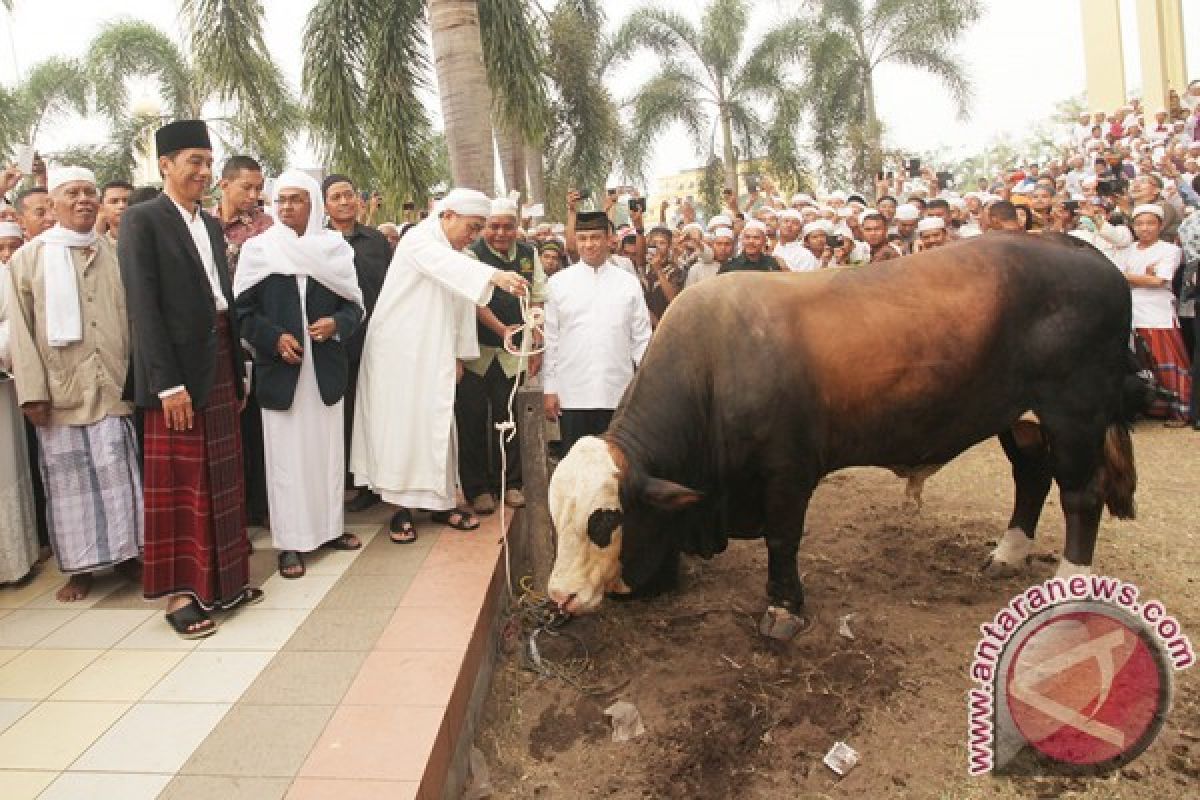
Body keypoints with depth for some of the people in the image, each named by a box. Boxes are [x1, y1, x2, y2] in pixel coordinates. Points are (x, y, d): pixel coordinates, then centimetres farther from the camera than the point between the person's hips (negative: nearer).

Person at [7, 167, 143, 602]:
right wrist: (32, 391, -9)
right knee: (69, 477, 4)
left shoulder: (115, 254, 10)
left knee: (119, 471, 2)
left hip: (113, 385, 1)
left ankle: (125, 551, 15)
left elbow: (132, 318, 10)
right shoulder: (29, 257, 4)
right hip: (60, 390, -1)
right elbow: (21, 329, -1)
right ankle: (80, 565, 13)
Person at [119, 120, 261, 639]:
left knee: (222, 480, 11)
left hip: (221, 366, 7)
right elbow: (143, 307, -13)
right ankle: (180, 592, 11)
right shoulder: (142, 220, -6)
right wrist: (168, 383, -18)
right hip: (177, 368, -7)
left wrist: (238, 373, 10)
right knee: (178, 483, 1)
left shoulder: (212, 225, 16)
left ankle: (222, 579, 22)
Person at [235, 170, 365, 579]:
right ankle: (290, 542, 10)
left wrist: (336, 323, -14)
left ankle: (330, 526, 25)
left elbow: (354, 305, 6)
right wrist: (275, 338, -15)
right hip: (280, 369, -2)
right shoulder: (258, 249, 0)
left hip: (326, 369, 2)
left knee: (328, 450, 11)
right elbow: (243, 310, -1)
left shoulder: (334, 249, 4)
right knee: (286, 456, 2)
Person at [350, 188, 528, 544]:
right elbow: (448, 265, -33)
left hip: (434, 357, 7)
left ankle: (441, 501, 16)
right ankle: (401, 507, 7)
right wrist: (495, 275, -48)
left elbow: (461, 307, 14)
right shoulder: (418, 240, -11)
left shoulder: (455, 256, 13)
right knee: (400, 424, -2)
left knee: (436, 426, 8)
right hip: (399, 351, -7)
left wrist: (459, 354, 8)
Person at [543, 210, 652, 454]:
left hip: (617, 394, 1)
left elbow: (641, 339, 6)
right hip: (572, 395, 0)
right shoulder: (558, 283, 3)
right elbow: (550, 339, 4)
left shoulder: (629, 283, 4)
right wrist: (549, 389, 2)